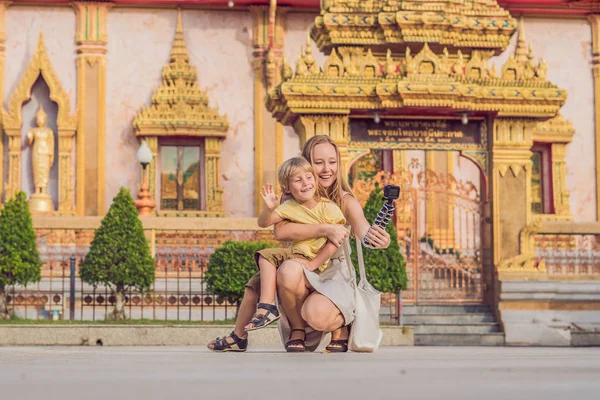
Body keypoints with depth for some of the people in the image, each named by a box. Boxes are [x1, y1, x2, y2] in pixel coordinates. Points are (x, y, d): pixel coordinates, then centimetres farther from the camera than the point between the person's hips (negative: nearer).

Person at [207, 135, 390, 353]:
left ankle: (340, 327, 3)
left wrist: (377, 238, -49)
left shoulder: (346, 201, -5)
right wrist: (325, 229, -31)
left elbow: (364, 232, -24)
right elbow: (280, 231, -20)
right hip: (300, 272, 3)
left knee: (316, 314, -35)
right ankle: (297, 330, -8)